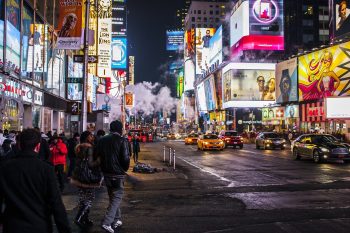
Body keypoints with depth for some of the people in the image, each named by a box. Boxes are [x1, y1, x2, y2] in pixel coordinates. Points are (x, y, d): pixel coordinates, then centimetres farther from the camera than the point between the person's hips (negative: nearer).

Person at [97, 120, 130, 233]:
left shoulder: (102, 140, 4)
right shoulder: (122, 141, -14)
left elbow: (98, 156, 6)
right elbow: (126, 158, -16)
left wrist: (103, 168, 15)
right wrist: (125, 169, 1)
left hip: (106, 173, 6)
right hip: (118, 174, -6)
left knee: (113, 197, 19)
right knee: (116, 198, 2)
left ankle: (117, 220, 28)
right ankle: (107, 223, -9)